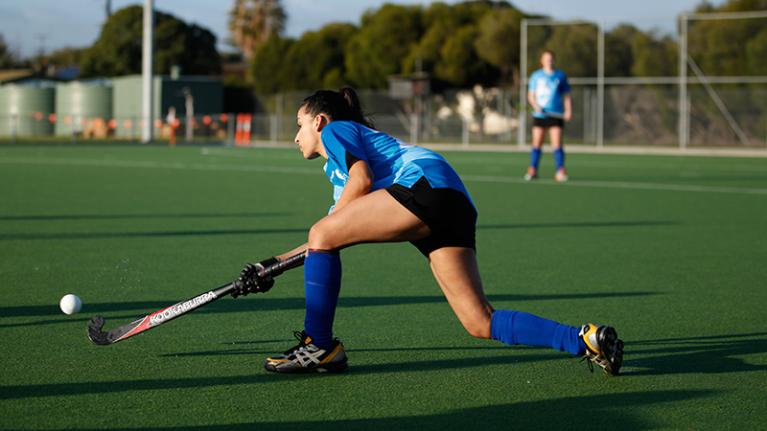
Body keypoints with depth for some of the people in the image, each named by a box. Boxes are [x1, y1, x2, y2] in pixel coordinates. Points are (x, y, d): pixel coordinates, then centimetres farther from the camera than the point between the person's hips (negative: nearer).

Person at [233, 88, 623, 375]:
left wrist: (323, 232, 5)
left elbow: (362, 177, -2)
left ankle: (319, 346, -1)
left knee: (322, 233, -3)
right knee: (480, 323, -2)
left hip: (425, 180, -9)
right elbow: (330, 243, 38)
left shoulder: (335, 130, 17)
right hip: (455, 209, 9)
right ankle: (585, 339, -11)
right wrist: (272, 266, 36)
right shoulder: (336, 170, 40)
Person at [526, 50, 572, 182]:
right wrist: (536, 106, -11)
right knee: (536, 144, 4)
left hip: (556, 115, -1)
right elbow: (531, 96, 8)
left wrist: (568, 110, -4)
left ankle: (560, 172, -10)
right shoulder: (536, 76, 9)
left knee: (557, 144, -9)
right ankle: (532, 170, 13)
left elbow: (566, 95, 11)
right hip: (539, 115, 1)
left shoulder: (561, 76, 9)